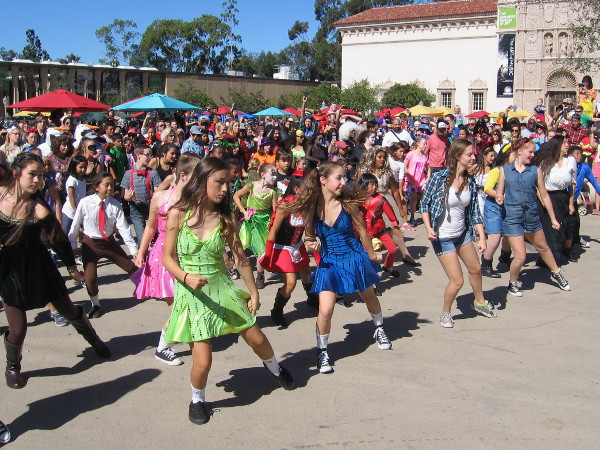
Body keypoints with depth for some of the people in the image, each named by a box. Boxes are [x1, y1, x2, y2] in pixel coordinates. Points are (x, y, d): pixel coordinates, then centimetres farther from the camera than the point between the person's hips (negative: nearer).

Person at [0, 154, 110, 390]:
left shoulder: (39, 209, -19)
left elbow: (59, 240, -11)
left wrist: (72, 268, -4)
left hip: (36, 266, -1)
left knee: (68, 309, 14)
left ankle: (94, 340, 43)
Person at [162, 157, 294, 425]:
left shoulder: (224, 218, -3)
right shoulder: (178, 214, -10)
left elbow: (240, 258, 3)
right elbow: (167, 258, -7)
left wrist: (254, 292, 5)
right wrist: (187, 277, -25)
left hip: (223, 288, 3)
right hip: (192, 293, -3)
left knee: (256, 338, 10)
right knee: (203, 361, -8)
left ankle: (274, 368, 46)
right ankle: (197, 400, 25)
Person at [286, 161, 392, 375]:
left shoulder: (347, 203, -15)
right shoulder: (311, 207, -13)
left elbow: (362, 230, -2)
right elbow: (310, 235, 3)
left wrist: (371, 255, 8)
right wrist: (310, 243, -20)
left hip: (354, 258, 1)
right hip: (329, 262, 0)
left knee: (369, 297, 22)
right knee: (325, 310, -13)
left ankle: (379, 329, 53)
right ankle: (322, 351, 11)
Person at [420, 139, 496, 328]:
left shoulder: (470, 181, -2)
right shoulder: (439, 177, -18)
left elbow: (475, 211, 3)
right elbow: (424, 204, -10)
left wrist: (482, 237, -1)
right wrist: (429, 228, -21)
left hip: (463, 233, 6)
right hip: (443, 238, -6)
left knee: (475, 269, 21)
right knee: (457, 281, -4)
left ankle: (479, 302, 49)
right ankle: (445, 312, 23)